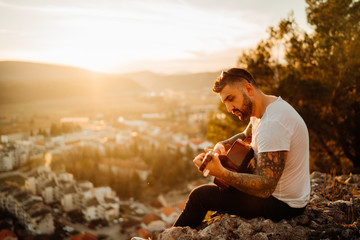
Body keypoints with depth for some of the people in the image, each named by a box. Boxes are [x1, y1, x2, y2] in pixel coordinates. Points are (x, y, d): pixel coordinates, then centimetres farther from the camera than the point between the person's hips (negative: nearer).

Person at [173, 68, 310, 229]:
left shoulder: (273, 124, -31)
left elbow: (265, 188, -34)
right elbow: (246, 135, 21)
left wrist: (220, 172, -41)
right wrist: (222, 145, 0)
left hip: (283, 205, -9)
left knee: (200, 195, -4)